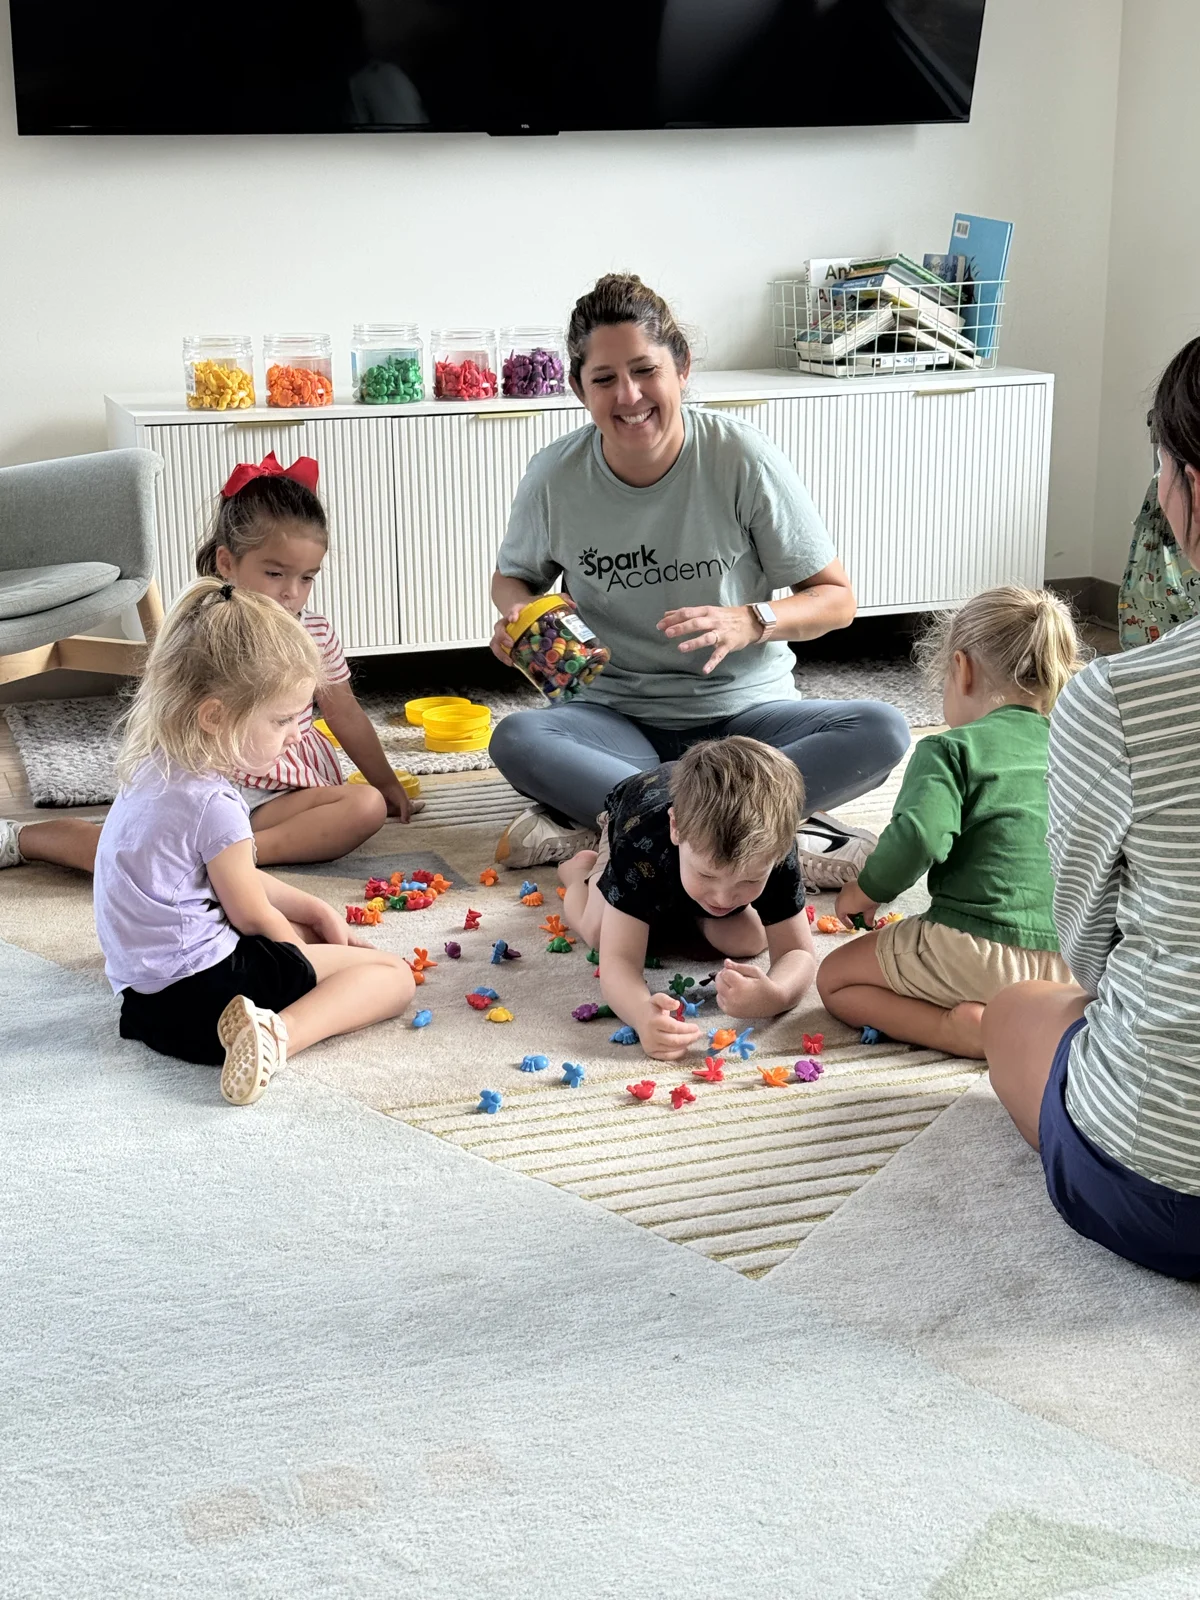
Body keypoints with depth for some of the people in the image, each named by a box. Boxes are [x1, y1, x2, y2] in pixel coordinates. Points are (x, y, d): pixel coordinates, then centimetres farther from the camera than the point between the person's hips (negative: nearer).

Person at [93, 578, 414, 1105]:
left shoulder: (153, 770, 8)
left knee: (300, 926, 36)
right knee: (391, 975, -9)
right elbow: (252, 915, -9)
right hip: (200, 992, -10)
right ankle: (277, 1033, -29)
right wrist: (308, 947, 9)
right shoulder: (213, 804, -23)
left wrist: (315, 911, 18)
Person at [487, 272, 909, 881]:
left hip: (745, 711, 0)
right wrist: (518, 613, -10)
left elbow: (835, 598, -4)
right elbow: (512, 575, 15)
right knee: (516, 740, -32)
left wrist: (750, 621, -24)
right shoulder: (554, 476, -6)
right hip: (617, 718, 0)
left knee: (881, 733, -28)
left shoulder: (742, 457, -11)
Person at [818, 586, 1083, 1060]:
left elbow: (918, 837, -21)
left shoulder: (950, 749, -5)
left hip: (979, 950, -6)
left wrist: (865, 891, -3)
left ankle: (962, 1027, -9)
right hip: (1075, 965, 6)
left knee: (835, 978, 15)